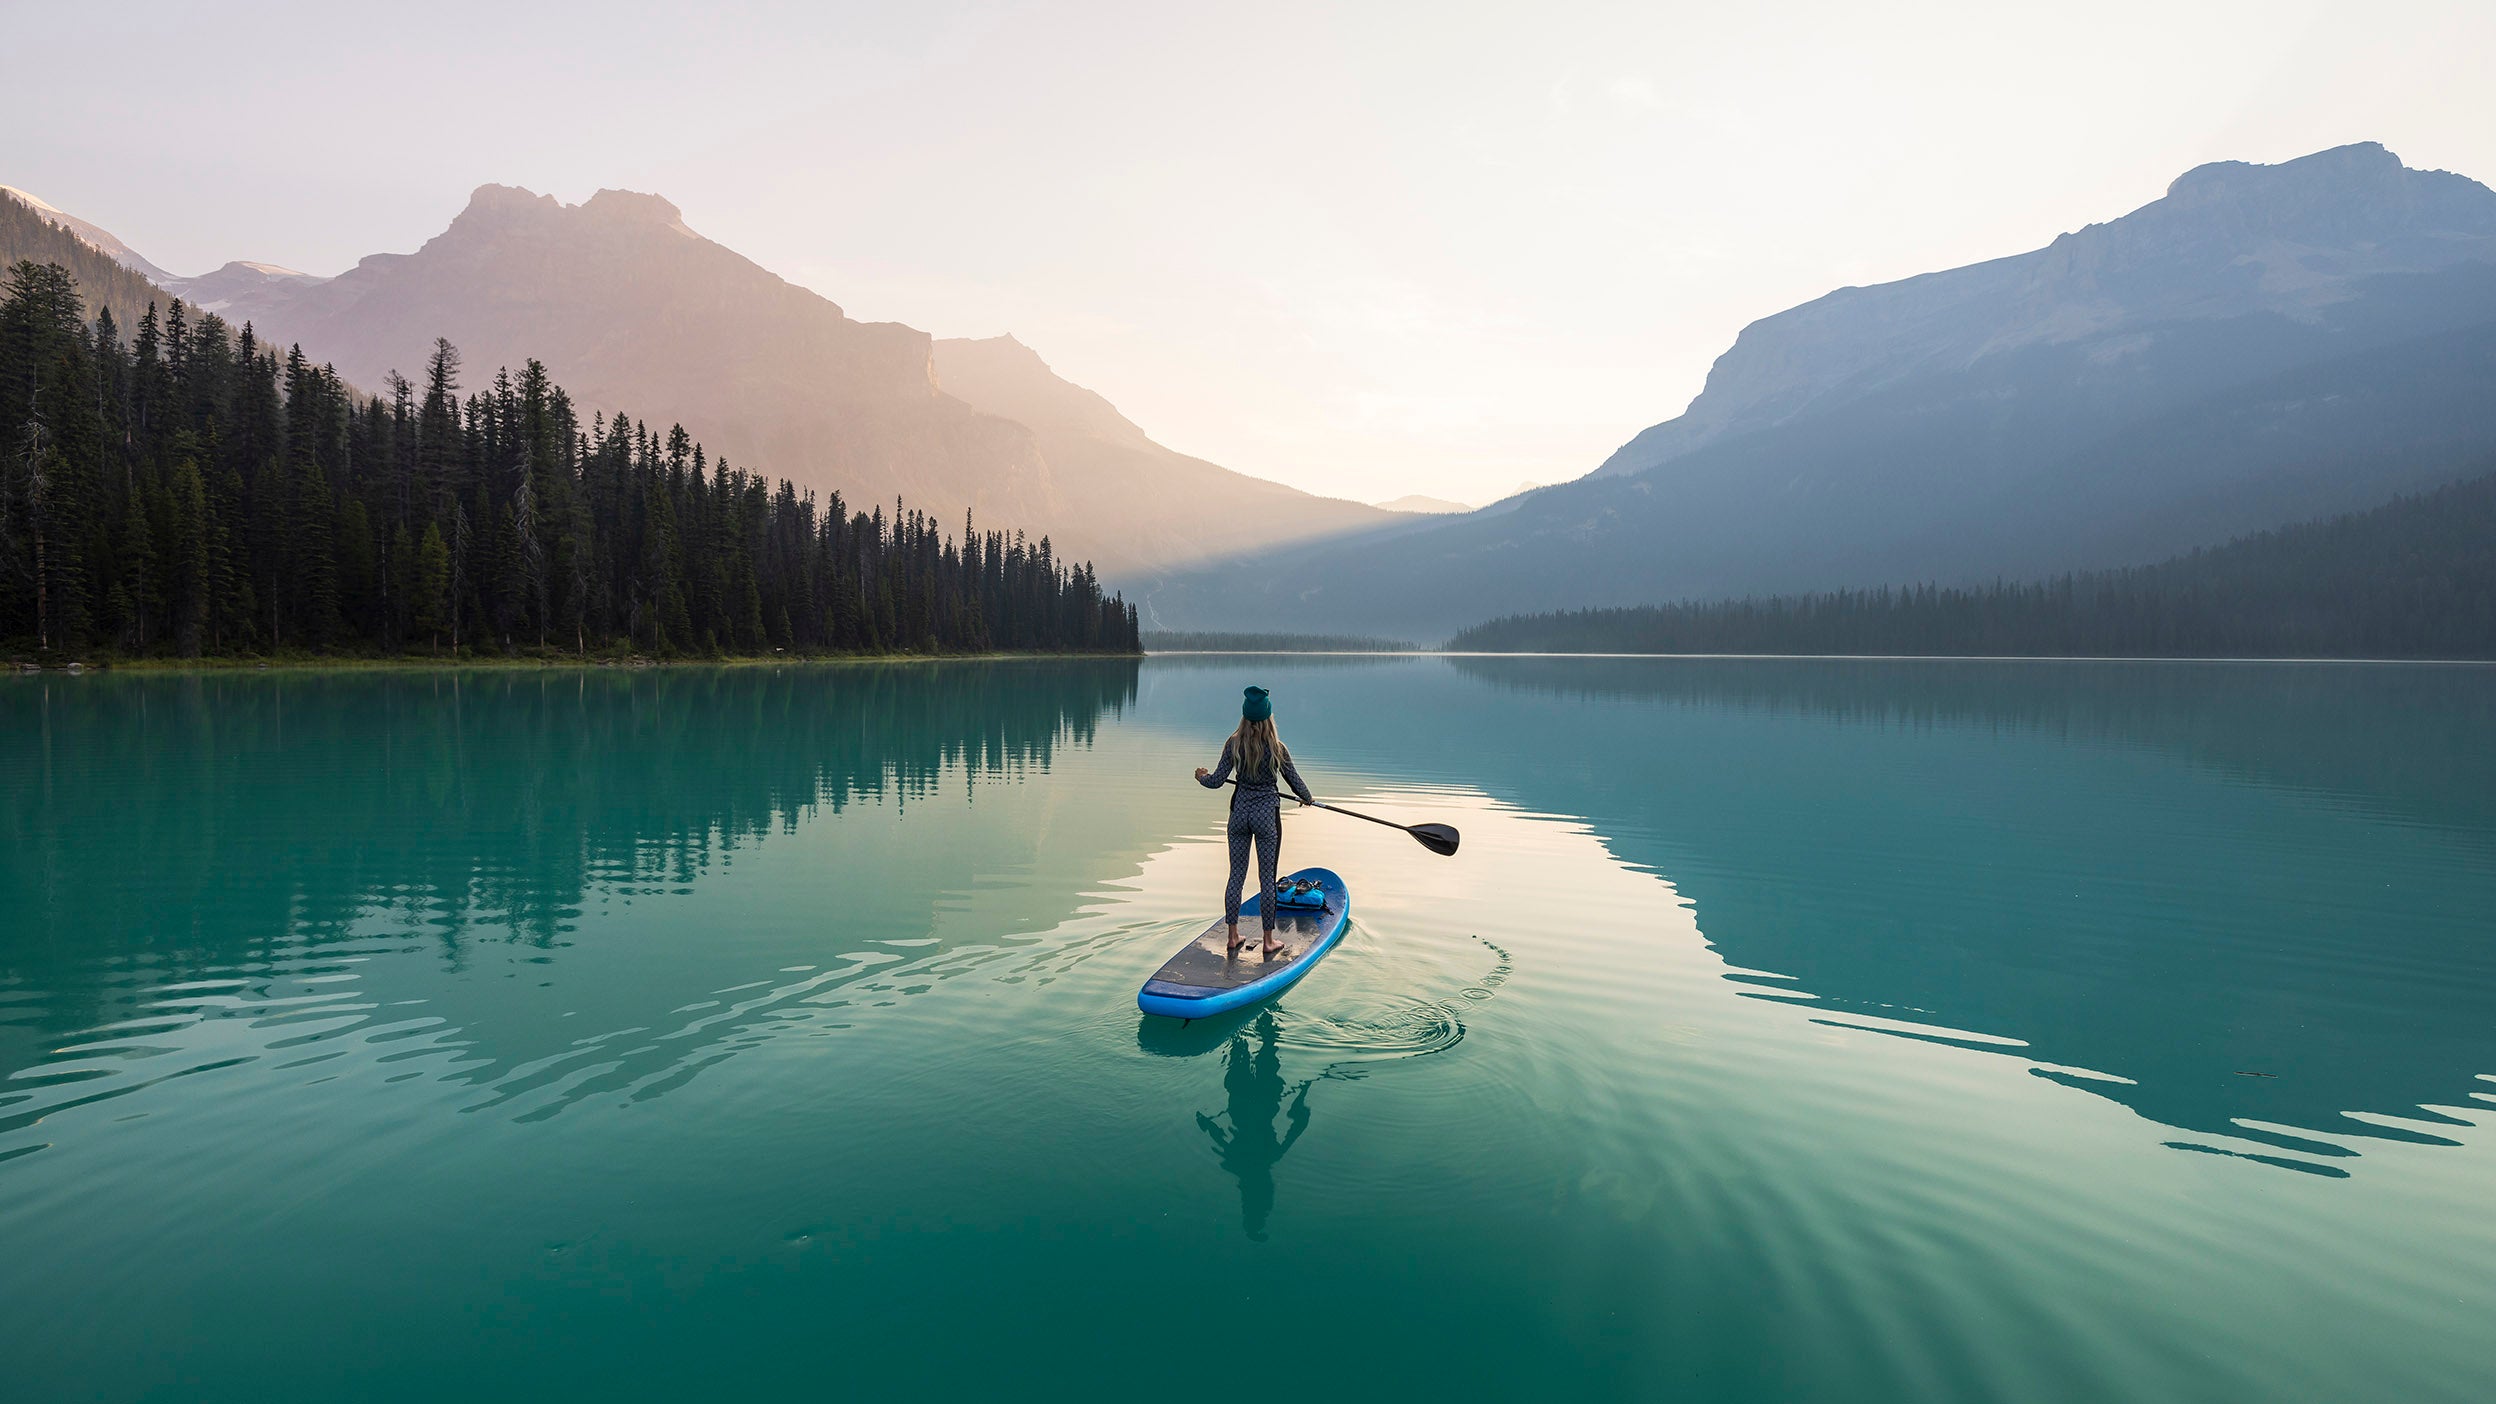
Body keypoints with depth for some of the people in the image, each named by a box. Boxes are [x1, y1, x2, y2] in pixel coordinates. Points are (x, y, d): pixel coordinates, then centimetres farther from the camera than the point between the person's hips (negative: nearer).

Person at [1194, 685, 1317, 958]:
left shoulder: (1234, 745, -6)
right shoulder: (1276, 748, -11)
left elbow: (1216, 781, -4)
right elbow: (1294, 780, 1)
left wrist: (1202, 777, 19)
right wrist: (1308, 798, 21)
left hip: (1239, 811, 3)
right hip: (1267, 813, -3)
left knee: (1236, 875, 12)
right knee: (1267, 879, 5)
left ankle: (1233, 938, 19)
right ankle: (1268, 942, 12)